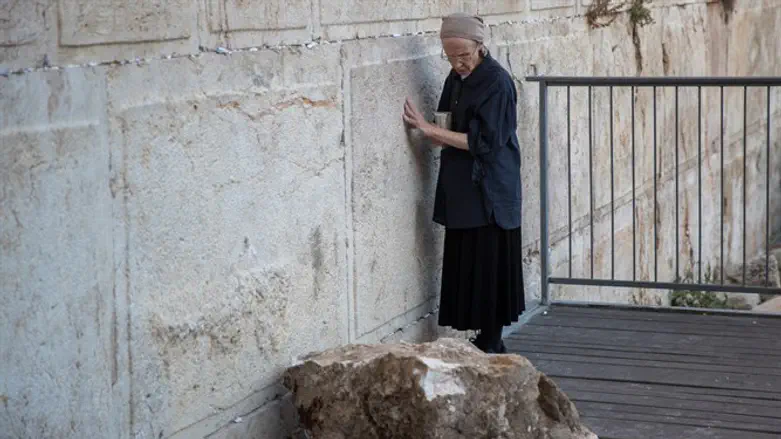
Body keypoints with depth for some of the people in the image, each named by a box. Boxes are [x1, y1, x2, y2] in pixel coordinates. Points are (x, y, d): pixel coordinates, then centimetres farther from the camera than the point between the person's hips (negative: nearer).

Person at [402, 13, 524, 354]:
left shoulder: (497, 83, -14)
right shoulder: (457, 80, 9)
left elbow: (484, 141, -19)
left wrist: (430, 130, -19)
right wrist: (430, 133, -5)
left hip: (490, 191, -7)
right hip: (462, 190, 8)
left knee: (489, 262, -3)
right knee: (466, 263, 8)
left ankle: (492, 343, 5)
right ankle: (486, 340, 15)